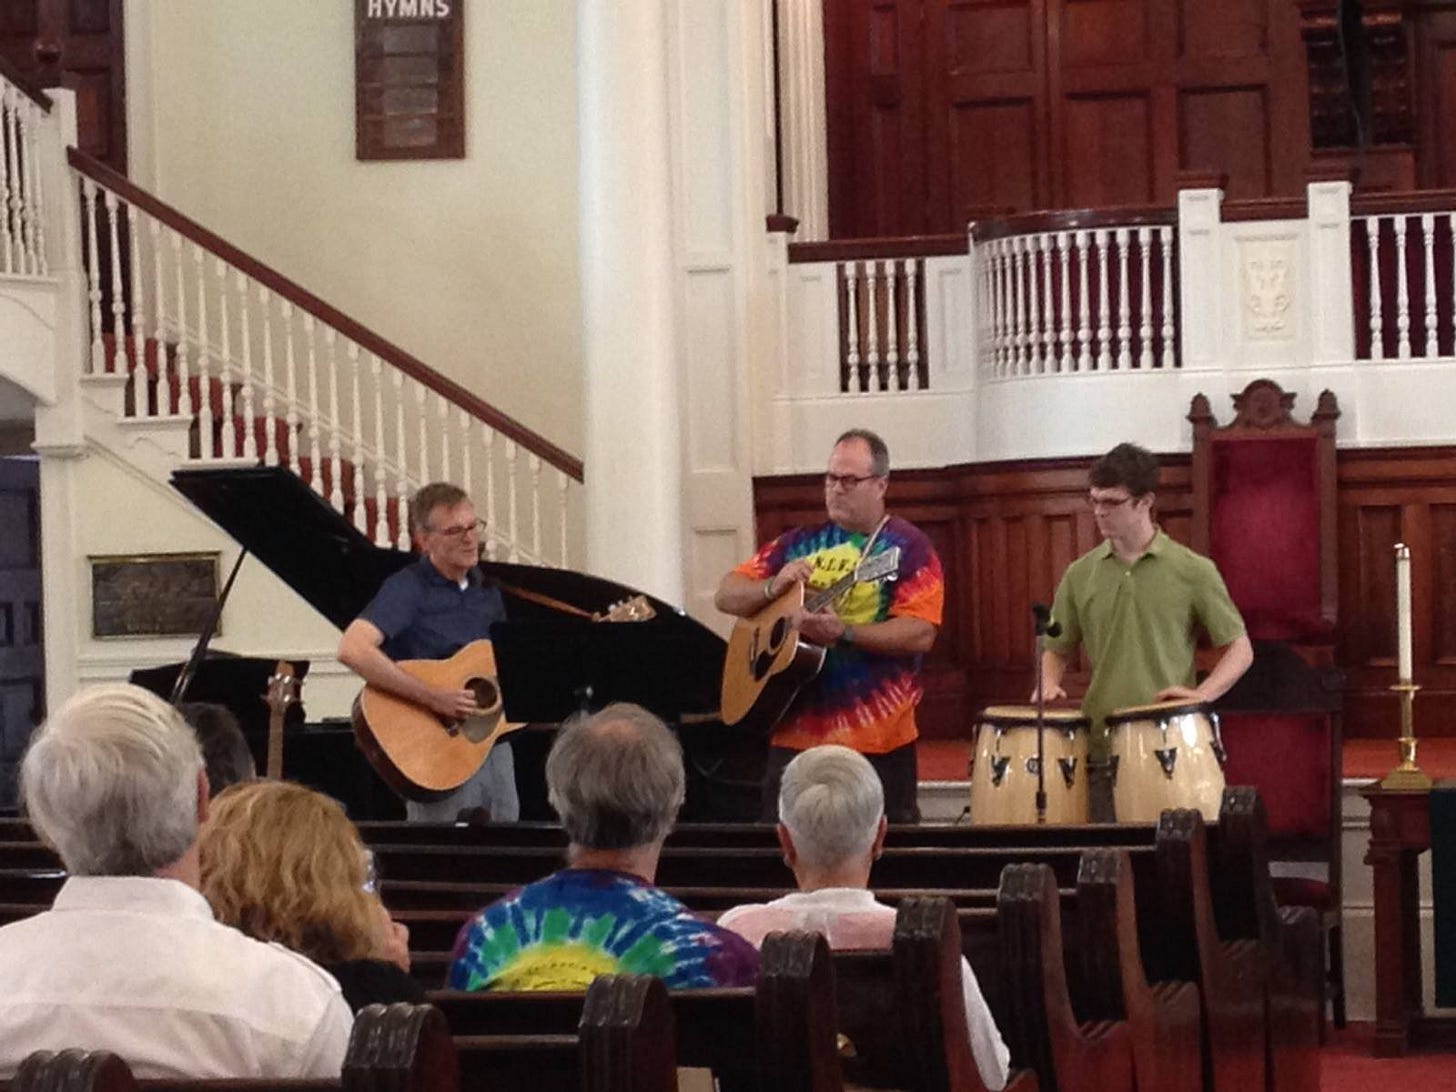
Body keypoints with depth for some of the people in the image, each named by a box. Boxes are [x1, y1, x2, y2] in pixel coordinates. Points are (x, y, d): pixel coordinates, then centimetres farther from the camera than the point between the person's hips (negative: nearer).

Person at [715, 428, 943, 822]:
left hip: (877, 742, -4)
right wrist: (773, 588, -9)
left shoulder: (906, 547, -3)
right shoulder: (800, 542, 11)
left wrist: (844, 633, -25)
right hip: (794, 733, 4)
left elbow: (920, 635, -15)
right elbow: (726, 596, 10)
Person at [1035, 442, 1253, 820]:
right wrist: (1048, 684, -4)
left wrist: (1202, 694, -14)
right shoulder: (1081, 575, 8)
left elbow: (1239, 650, 4)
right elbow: (1057, 650, 18)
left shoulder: (1193, 572, -1)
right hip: (1101, 750, 2)